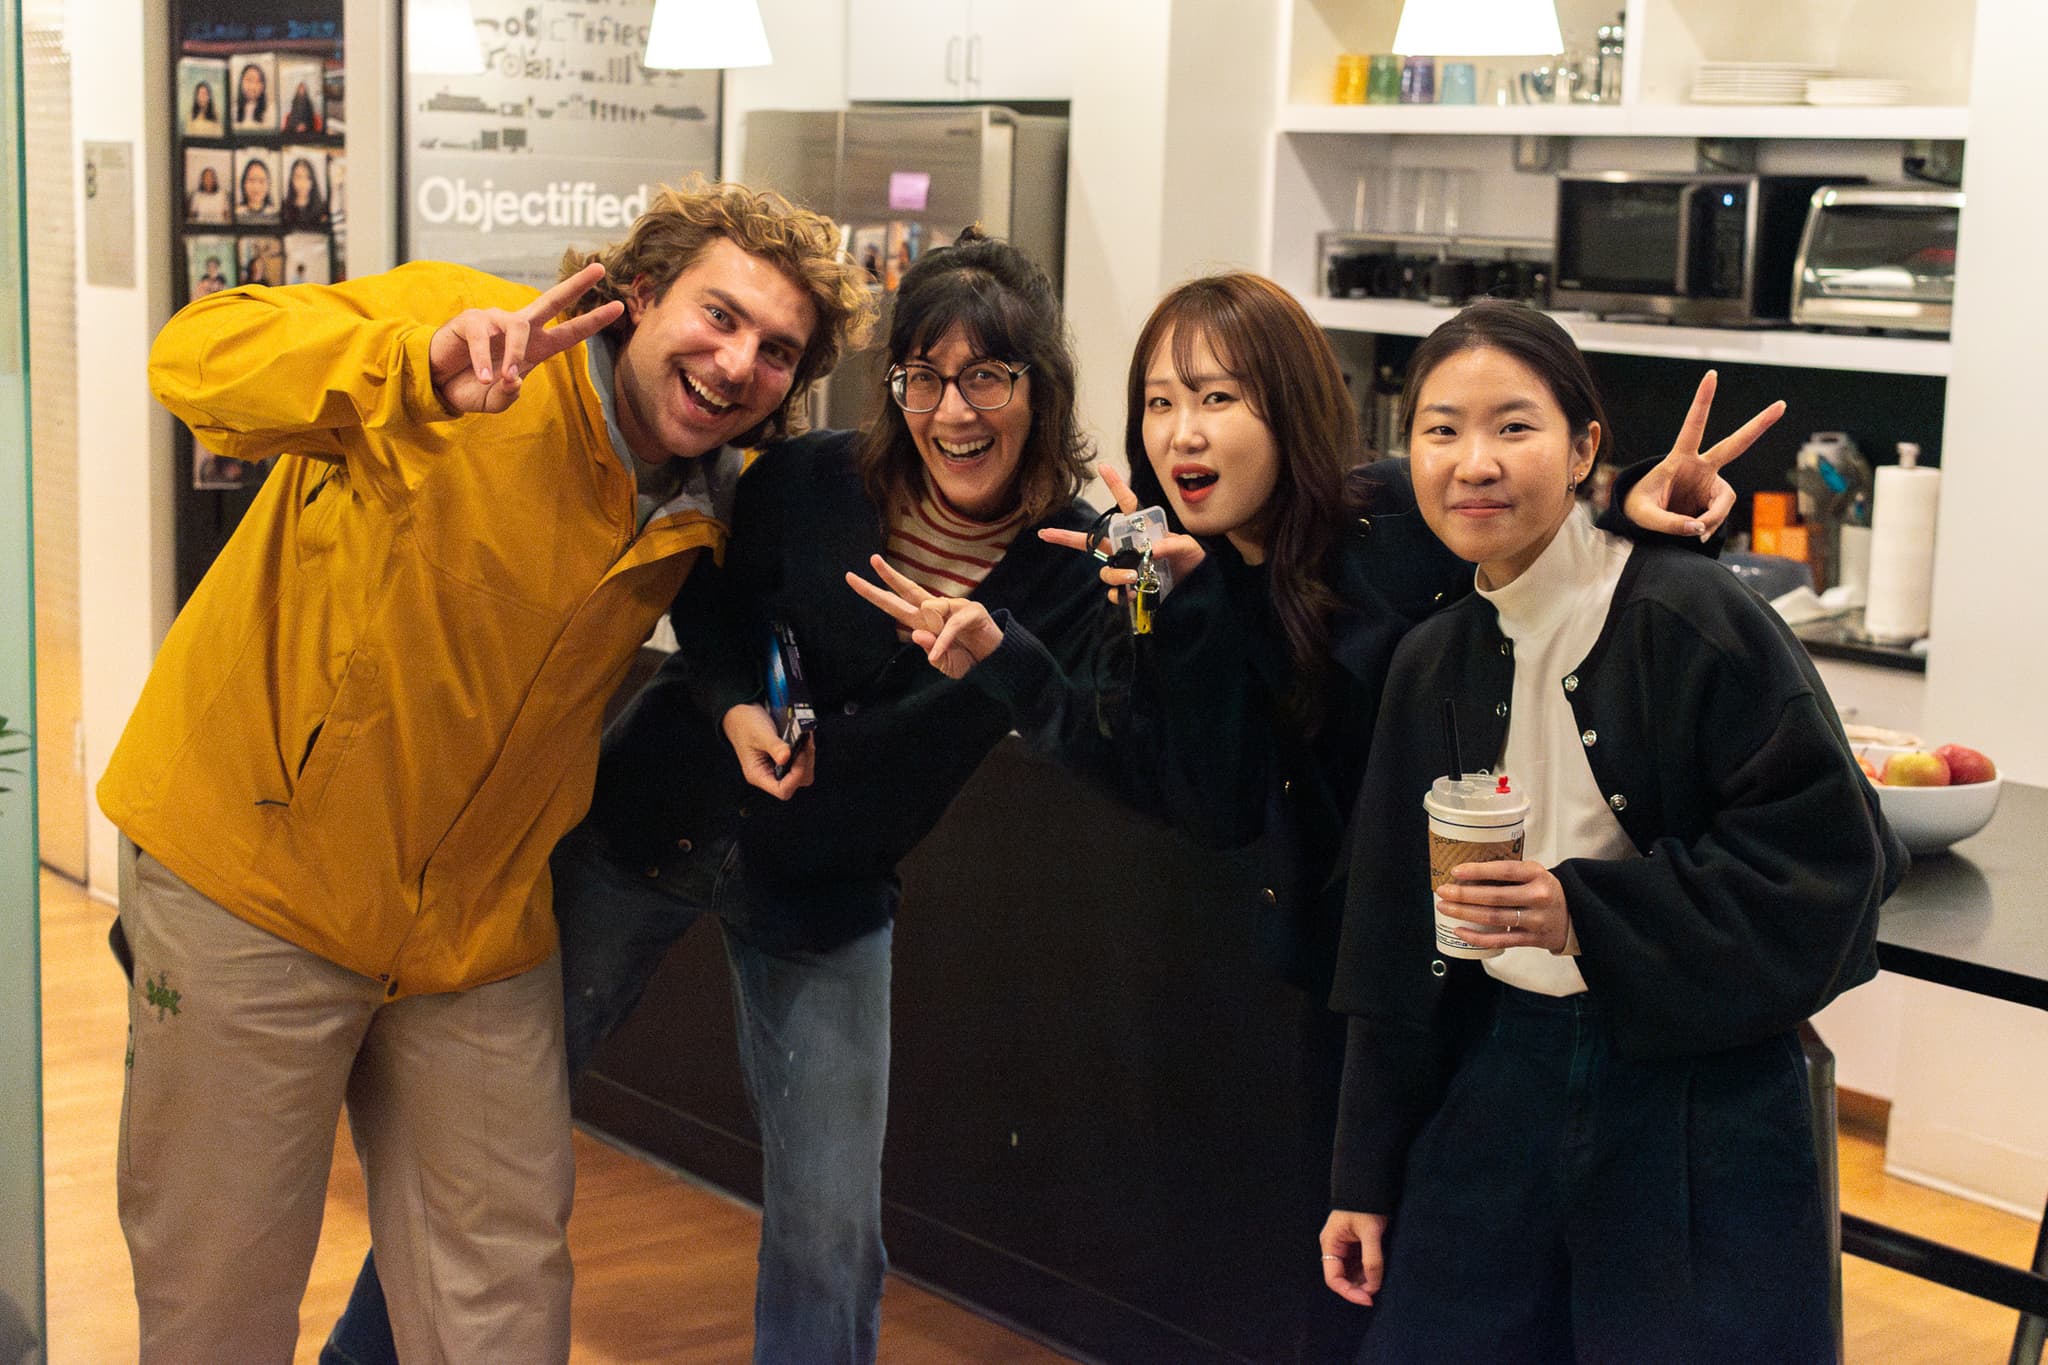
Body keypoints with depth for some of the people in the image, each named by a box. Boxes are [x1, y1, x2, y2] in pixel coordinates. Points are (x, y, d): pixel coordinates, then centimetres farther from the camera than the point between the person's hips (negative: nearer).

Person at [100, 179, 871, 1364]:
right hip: (257, 867, -5)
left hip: (478, 919, 5)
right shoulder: (463, 325, -17)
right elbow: (200, 355, -31)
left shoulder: (707, 520, 2)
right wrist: (423, 370, -46)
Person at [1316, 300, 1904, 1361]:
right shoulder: (1431, 665, 6)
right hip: (1499, 1088, 5)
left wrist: (1587, 914, -23)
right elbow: (1396, 944, 11)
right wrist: (1366, 1178, 12)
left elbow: (1824, 857, -15)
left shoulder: (1692, 622, -12)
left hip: (1695, 1104, -5)